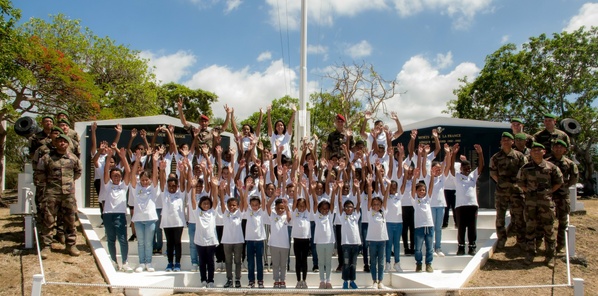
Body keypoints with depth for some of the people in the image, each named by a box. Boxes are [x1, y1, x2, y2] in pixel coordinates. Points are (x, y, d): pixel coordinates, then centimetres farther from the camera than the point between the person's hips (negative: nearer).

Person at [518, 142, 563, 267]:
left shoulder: (551, 167, 1)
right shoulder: (525, 168, 4)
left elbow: (559, 182, 9)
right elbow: (520, 181, 13)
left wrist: (550, 191, 0)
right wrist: (528, 191, 3)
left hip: (546, 201, -1)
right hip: (530, 202, 1)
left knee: (548, 229, 4)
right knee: (530, 228, 5)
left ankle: (550, 256, 12)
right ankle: (530, 254, 15)